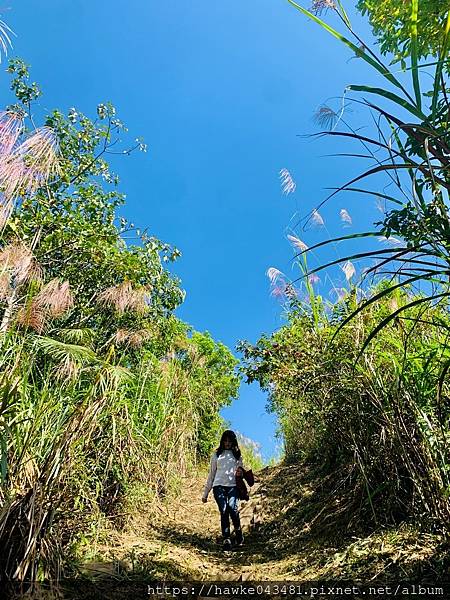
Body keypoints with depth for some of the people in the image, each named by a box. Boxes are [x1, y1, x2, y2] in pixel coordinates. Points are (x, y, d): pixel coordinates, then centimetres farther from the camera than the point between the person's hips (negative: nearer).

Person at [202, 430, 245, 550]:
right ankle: (226, 540, -5)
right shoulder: (216, 454, 15)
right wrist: (205, 492, 14)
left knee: (233, 509, -18)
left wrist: (240, 471, -10)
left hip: (233, 486, 0)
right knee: (224, 511, -13)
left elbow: (240, 469, 16)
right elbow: (211, 474, 17)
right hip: (219, 486, 1)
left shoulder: (237, 454, 16)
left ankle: (238, 534, 5)